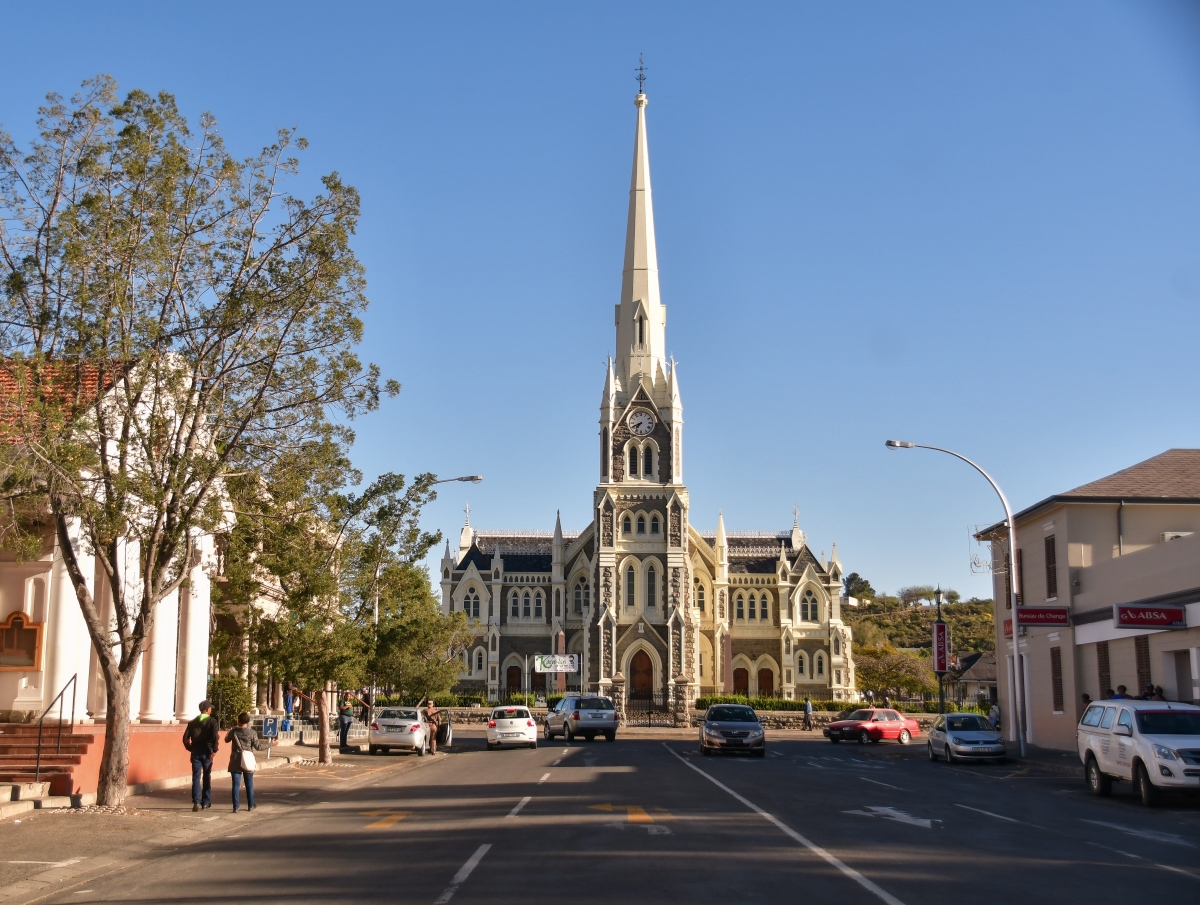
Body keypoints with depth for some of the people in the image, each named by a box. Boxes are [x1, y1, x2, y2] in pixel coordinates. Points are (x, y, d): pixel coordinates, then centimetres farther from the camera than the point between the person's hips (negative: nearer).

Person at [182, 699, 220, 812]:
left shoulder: (193, 722, 6)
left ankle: (196, 802, -11)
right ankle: (206, 802, 16)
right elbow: (216, 736, -18)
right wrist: (214, 750, -11)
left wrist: (190, 748, 11)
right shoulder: (212, 721, -4)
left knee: (196, 777, 1)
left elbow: (185, 738, 0)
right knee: (207, 777, 10)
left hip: (195, 752, 2)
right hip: (207, 752, -2)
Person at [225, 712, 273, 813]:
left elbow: (226, 740, 12)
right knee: (249, 784, 12)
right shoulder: (252, 733, -8)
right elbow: (258, 747, -7)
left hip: (236, 762, 0)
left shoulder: (234, 731, -6)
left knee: (236, 785, 1)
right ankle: (250, 805, 16)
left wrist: (229, 732, 32)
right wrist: (270, 744, 5)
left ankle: (236, 807, -2)